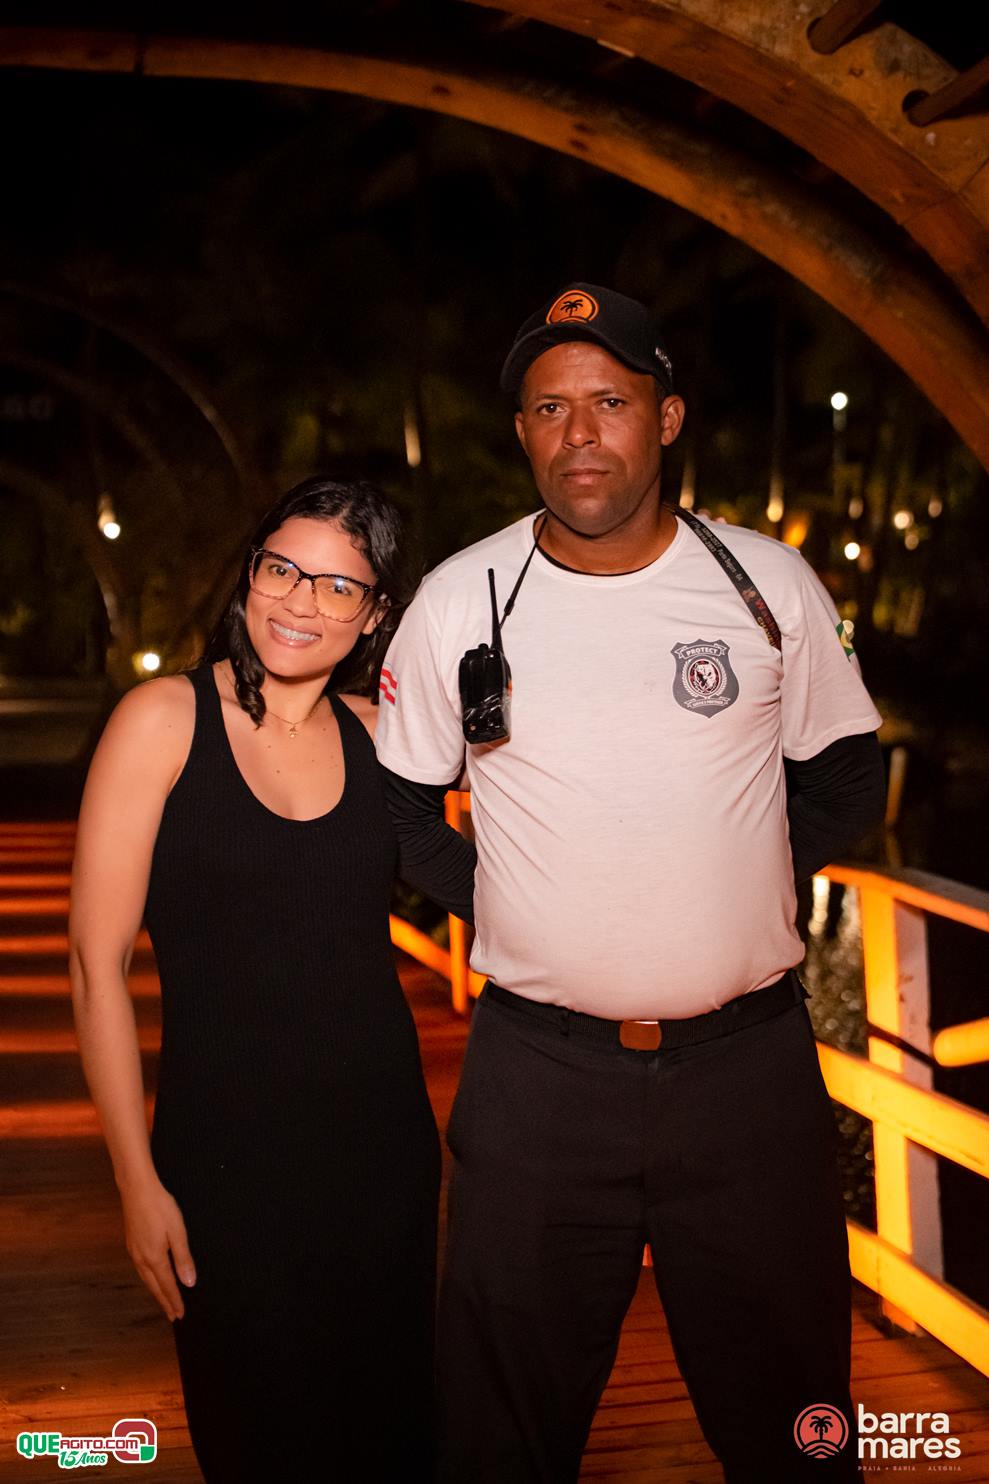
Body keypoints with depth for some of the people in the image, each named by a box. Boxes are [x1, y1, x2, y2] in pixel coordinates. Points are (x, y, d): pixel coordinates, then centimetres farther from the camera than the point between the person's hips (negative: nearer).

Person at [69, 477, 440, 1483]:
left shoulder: (376, 732, 2)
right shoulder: (166, 719, -9)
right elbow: (97, 961, -9)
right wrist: (138, 1179, -9)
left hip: (385, 1139, 4)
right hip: (230, 1155, -3)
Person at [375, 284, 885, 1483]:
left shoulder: (772, 583, -2)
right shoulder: (458, 600, -2)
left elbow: (842, 779, 10)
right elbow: (397, 797, 10)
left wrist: (740, 883, 2)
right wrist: (486, 895, 2)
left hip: (752, 1066, 0)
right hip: (535, 1070, 0)